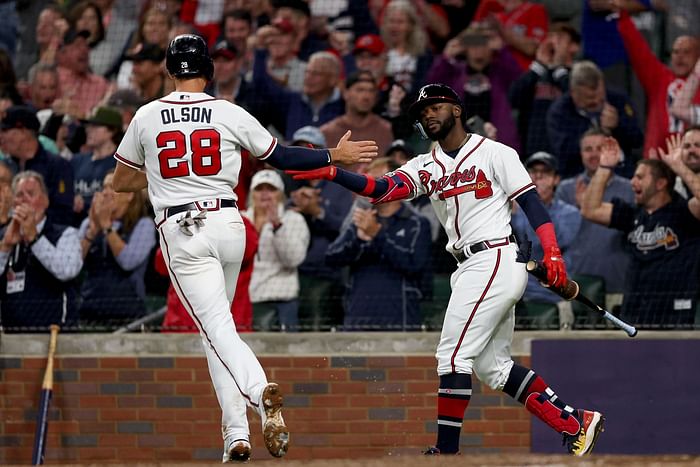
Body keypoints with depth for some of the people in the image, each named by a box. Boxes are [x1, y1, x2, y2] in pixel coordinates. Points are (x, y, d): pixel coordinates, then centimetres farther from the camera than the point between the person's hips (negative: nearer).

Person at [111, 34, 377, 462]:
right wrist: (335, 156, 21)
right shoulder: (230, 114, 1)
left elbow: (121, 182, 12)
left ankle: (259, 392, -38)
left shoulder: (146, 117, 2)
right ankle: (235, 433, 12)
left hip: (181, 233, -2)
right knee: (215, 325, 18)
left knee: (218, 328, -9)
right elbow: (282, 157, 9)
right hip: (229, 224, 2)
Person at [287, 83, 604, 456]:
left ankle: (447, 451, -8)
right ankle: (576, 424, 15)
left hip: (495, 259, -8)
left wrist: (552, 254, -16)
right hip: (469, 268, 8)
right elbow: (381, 189, -2)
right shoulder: (426, 167, 14)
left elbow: (531, 202, -4)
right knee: (492, 366, 10)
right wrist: (331, 173, -17)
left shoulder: (494, 153, -1)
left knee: (453, 356, -11)